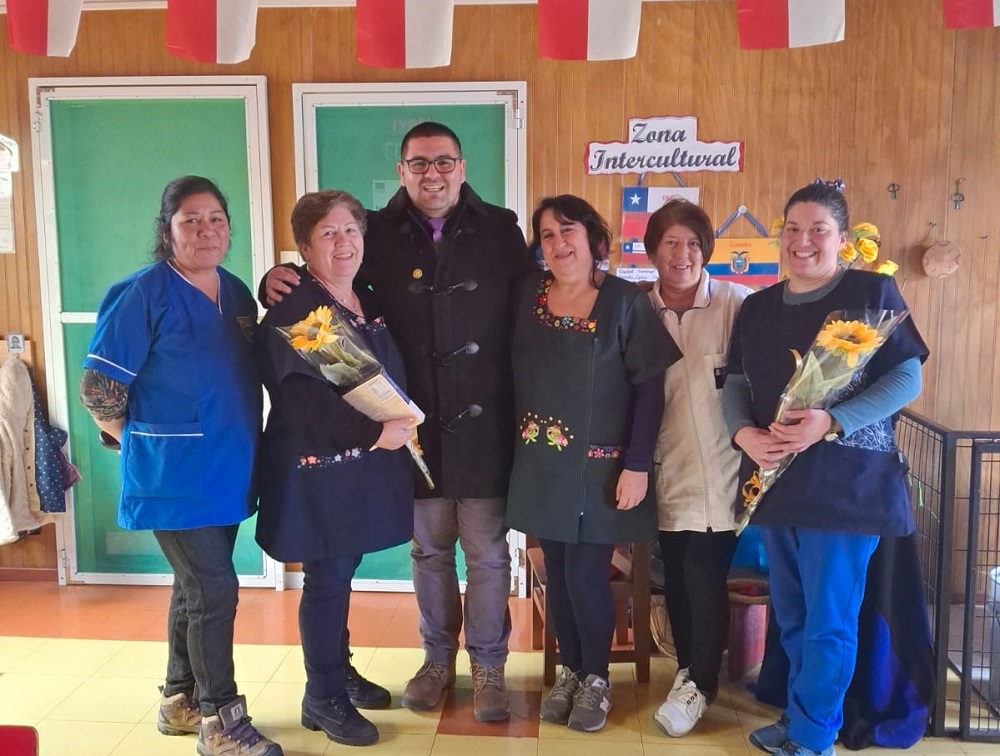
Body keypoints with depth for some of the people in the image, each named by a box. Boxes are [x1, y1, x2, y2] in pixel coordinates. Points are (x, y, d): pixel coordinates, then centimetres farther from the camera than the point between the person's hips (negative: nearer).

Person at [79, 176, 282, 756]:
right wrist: (147, 445, -6)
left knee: (196, 588, 17)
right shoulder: (144, 293, -12)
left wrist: (241, 445, 10)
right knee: (216, 590, -5)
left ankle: (180, 702, 33)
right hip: (174, 478, -7)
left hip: (226, 471, 7)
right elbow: (98, 386, -12)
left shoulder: (237, 293, 8)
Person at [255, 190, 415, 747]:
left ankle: (340, 670, 34)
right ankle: (323, 698, 16)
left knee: (343, 573, 17)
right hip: (318, 467, -7)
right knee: (327, 580, 1)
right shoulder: (292, 311, -14)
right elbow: (305, 396, -25)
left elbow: (391, 379, 21)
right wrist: (375, 432, -26)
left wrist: (403, 429, 8)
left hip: (366, 464, 8)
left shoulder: (371, 305, 13)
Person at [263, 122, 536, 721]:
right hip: (414, 423, 1)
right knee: (429, 549, 16)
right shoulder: (378, 234, 2)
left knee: (487, 552, 8)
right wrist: (279, 279, -13)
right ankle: (438, 658, 35)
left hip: (484, 423, -1)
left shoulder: (500, 230, 0)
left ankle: (489, 665, 26)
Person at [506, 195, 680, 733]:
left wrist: (637, 465, -13)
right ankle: (569, 672, 30)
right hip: (541, 463, 4)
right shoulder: (527, 295, 3)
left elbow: (650, 386, -9)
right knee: (556, 574, 11)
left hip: (600, 465, -3)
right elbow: (514, 375, 6)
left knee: (586, 575, -1)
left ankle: (597, 679, 22)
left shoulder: (625, 301, -7)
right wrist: (517, 442, 0)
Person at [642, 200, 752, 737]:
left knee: (705, 575, -4)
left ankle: (700, 685, 17)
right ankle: (689, 668, 33)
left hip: (721, 469, -3)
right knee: (675, 576, 10)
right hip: (668, 470, 3)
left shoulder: (735, 303, -5)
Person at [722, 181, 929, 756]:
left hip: (846, 483, -5)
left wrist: (832, 422, -22)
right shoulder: (757, 307, 10)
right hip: (773, 480, 6)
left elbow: (907, 379, -10)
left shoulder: (873, 292, -5)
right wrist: (743, 432, -11)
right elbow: (736, 382, 10)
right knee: (792, 615, 16)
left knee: (829, 619, 2)